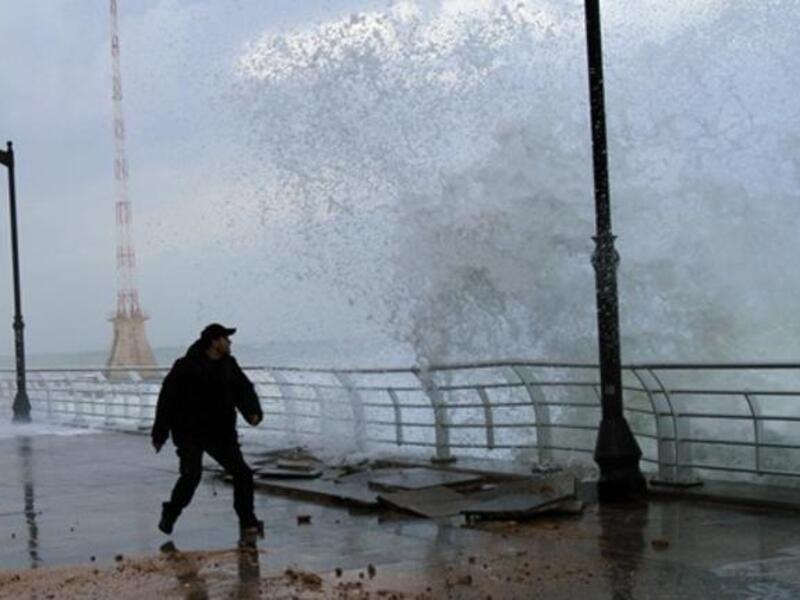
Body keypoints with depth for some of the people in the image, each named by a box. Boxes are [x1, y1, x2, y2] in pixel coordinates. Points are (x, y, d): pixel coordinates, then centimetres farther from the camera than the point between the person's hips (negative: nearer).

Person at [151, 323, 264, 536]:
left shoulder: (229, 365, 6)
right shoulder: (186, 367, -13)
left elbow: (244, 389, 5)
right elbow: (167, 399, -10)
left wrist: (253, 412, -16)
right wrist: (159, 434, -9)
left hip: (221, 433, 6)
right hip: (190, 434, -6)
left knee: (242, 473, 2)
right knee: (192, 475, -19)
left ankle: (248, 522, 15)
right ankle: (169, 516, 4)